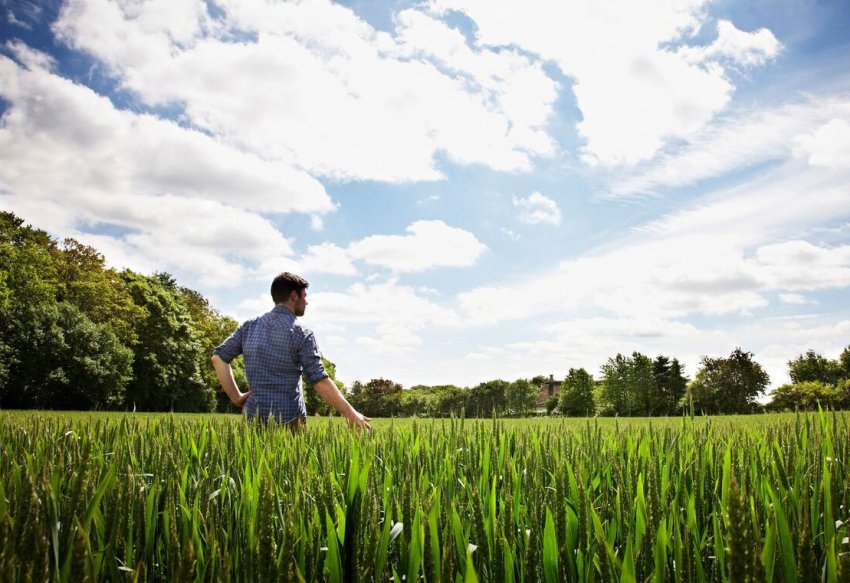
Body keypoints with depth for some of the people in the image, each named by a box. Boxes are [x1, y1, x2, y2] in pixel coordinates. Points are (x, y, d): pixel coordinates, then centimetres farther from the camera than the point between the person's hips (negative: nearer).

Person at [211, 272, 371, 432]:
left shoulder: (250, 326, 7)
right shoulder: (301, 333, -8)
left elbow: (218, 357, 8)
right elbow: (320, 381, -13)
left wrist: (236, 397, 10)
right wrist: (351, 414, -8)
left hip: (254, 415, 5)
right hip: (289, 419, -5)